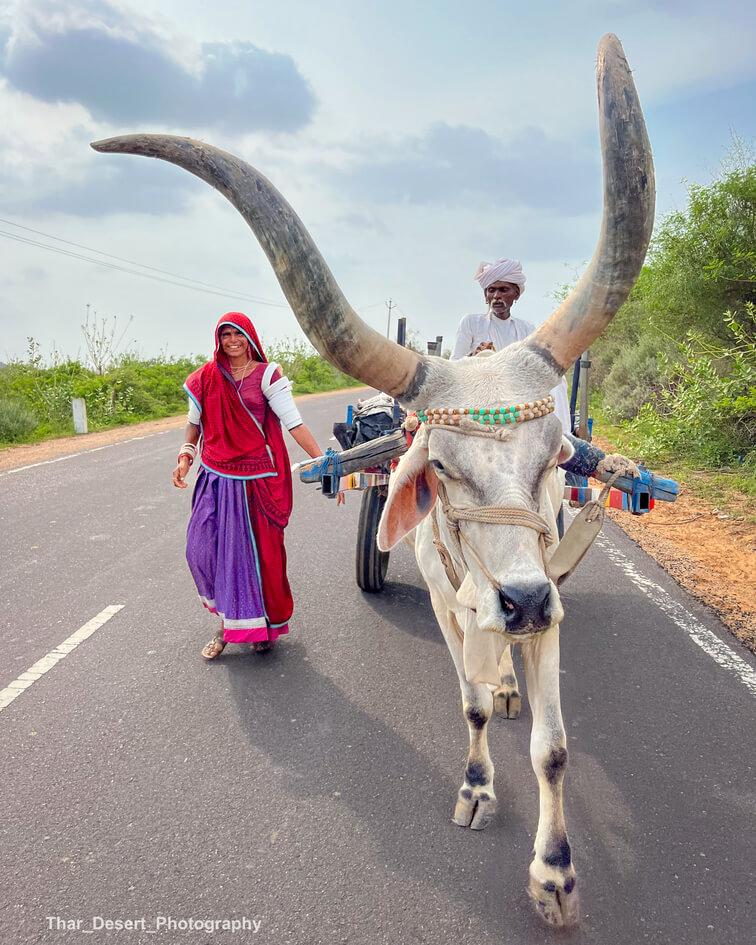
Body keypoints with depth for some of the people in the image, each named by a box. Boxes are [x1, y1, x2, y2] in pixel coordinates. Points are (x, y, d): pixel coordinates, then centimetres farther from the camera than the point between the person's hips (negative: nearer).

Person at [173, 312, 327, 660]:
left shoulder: (266, 374, -4)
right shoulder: (206, 378, 7)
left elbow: (293, 421, -10)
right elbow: (195, 422, 18)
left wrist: (322, 460, -19)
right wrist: (185, 456, 3)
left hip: (258, 479, -3)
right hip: (216, 478, 4)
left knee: (261, 550, 3)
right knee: (203, 548, 1)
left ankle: (262, 623, 24)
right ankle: (228, 621, 21)